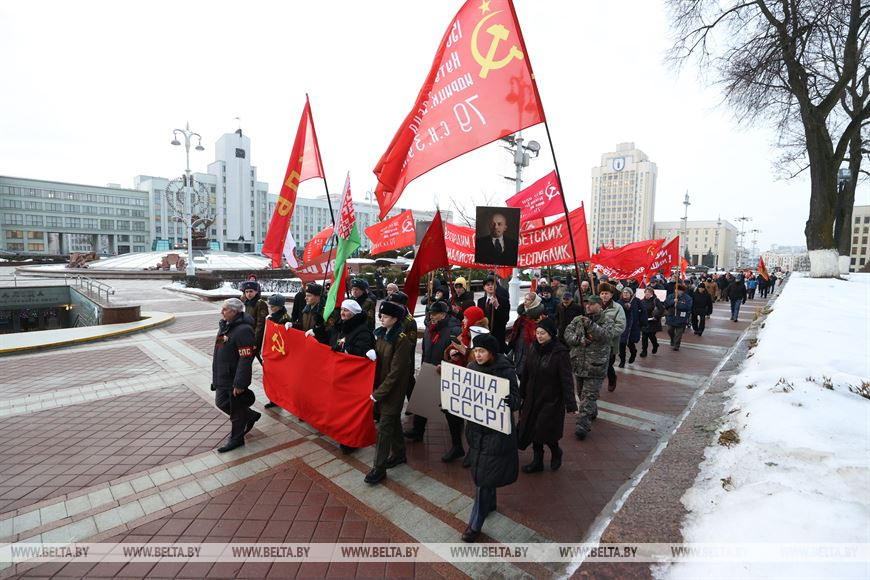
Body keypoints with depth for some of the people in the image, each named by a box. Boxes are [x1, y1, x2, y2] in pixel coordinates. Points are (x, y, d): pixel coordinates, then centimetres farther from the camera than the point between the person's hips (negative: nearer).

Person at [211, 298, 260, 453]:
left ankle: (236, 438, 24)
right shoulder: (224, 326, 8)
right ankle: (251, 416, 37)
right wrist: (216, 376, 22)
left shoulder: (243, 330, -23)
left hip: (235, 378, -10)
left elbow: (246, 359, -26)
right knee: (221, 403, 20)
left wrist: (239, 383, -26)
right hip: (222, 377, 10)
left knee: (236, 410, 6)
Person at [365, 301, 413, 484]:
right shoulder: (381, 333, 0)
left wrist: (378, 393, -18)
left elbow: (395, 372, -21)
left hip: (393, 389, -7)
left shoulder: (402, 340, -21)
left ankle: (379, 468, 13)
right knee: (393, 421, 21)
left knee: (384, 427, 0)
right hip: (380, 384, 7)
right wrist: (375, 386, 2)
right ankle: (398, 453, 39)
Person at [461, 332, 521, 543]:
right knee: (480, 469, 22)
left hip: (496, 430, -6)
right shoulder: (472, 367, -3)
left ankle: (475, 524, 17)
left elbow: (516, 400, -17)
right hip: (475, 426, 6)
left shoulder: (505, 371, -19)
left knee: (483, 474, 1)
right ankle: (490, 502, 47)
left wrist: (510, 401, -38)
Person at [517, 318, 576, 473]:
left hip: (551, 400, -5)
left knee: (545, 431, 0)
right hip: (533, 398, 6)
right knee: (532, 429, 11)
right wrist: (521, 393, 13)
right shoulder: (534, 348, -1)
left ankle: (556, 453, 33)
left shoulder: (560, 353, -18)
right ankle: (537, 461, 31)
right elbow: (525, 373, 7)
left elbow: (567, 380, -20)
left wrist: (571, 404, -24)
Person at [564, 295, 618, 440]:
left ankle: (583, 425, -4)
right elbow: (567, 334, -2)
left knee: (589, 395, -6)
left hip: (596, 366, -5)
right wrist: (579, 339, -20)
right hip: (578, 364, 5)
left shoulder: (608, 321, -4)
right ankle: (592, 412, 43)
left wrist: (591, 325, -35)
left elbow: (606, 335, -22)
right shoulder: (578, 320, 6)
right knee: (582, 393, 20)